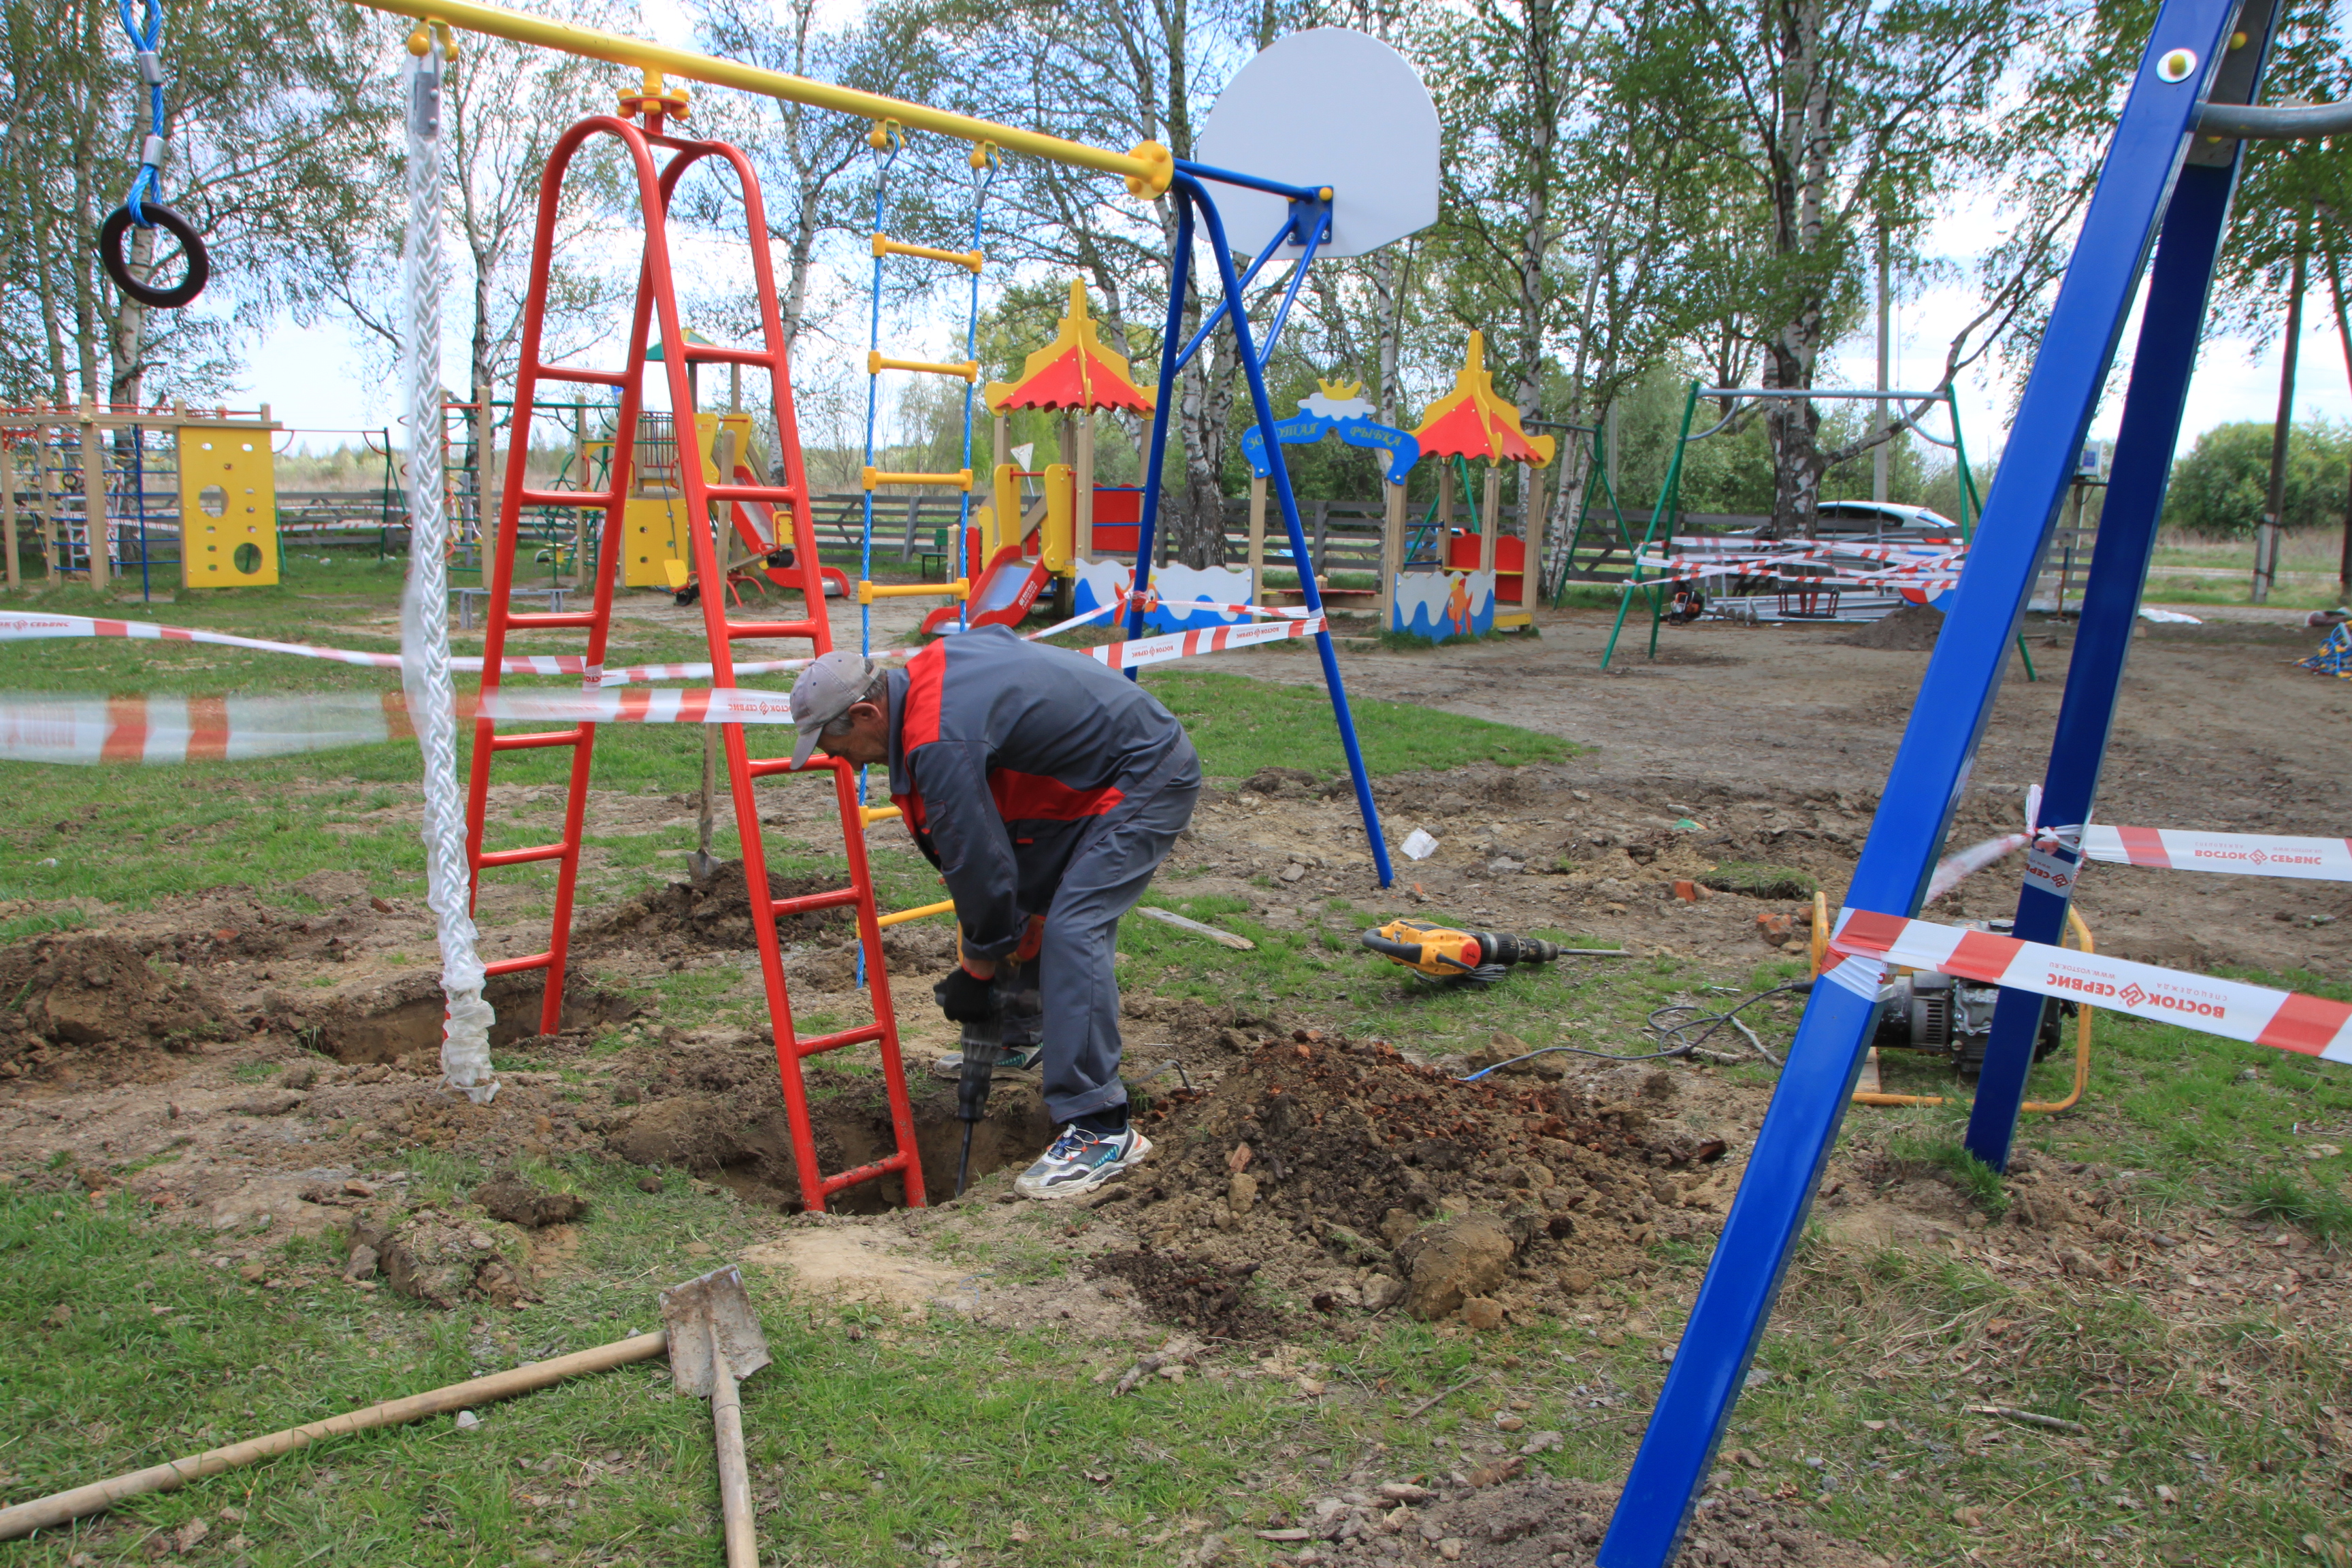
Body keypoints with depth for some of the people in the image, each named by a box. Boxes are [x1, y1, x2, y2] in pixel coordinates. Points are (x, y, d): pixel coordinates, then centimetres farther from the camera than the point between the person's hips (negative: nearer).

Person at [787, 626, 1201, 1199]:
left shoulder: (942, 742, -28)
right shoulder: (927, 672, 1)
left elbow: (980, 863, -23)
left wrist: (975, 972, -5)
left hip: (1150, 780, -10)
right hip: (1096, 771, 11)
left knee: (1072, 929, -19)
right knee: (1030, 899, 19)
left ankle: (1102, 1132, -19)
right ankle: (1023, 1030, 41)